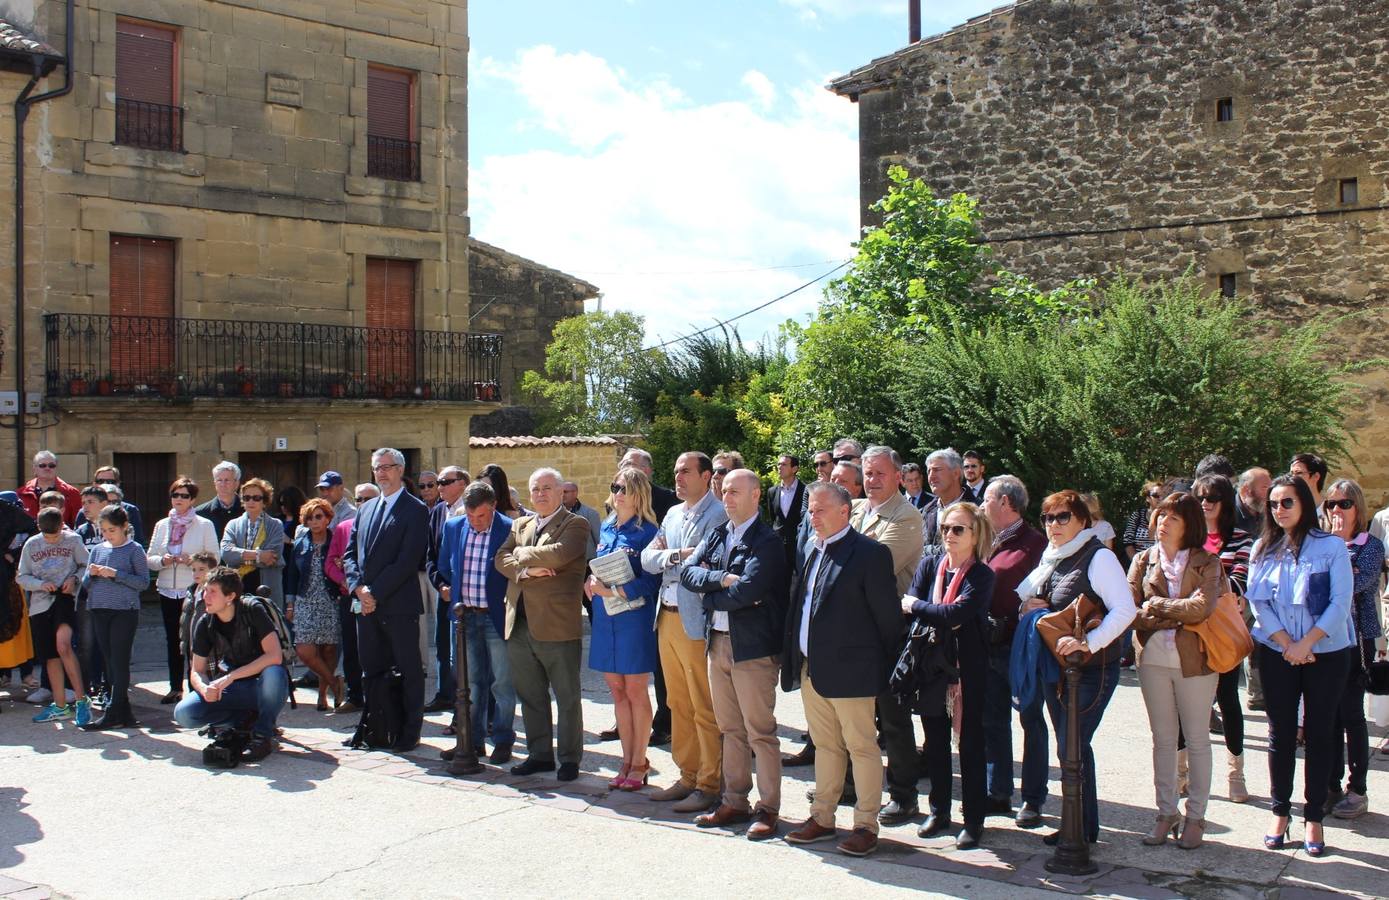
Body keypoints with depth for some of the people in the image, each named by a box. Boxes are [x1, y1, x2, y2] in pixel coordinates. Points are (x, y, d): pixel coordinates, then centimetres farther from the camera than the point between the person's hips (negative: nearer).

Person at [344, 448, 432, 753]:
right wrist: (359, 587, -4)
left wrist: (375, 592, -16)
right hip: (366, 603, 7)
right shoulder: (366, 508, 16)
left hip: (399, 605, -6)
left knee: (409, 669, 2)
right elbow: (350, 553, 13)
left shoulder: (415, 510, -6)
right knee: (370, 669, 11)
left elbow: (407, 560, -14)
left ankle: (409, 731, 9)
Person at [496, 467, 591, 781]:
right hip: (520, 625, 6)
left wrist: (522, 554, -6)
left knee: (567, 698, 3)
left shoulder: (575, 525, -3)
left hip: (557, 625, -6)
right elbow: (501, 559, 6)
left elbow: (558, 554, -20)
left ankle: (570, 758, 13)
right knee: (530, 696, 13)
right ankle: (539, 754, 25)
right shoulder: (520, 525, 17)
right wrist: (527, 570, -12)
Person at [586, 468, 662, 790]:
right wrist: (592, 581, -2)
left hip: (633, 616, -6)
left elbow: (649, 582, -14)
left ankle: (639, 763, 13)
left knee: (635, 692, 3)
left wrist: (610, 590, -22)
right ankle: (627, 761, 20)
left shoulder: (647, 532, -9)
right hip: (605, 617, 6)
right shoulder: (606, 527, 10)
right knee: (617, 692, 11)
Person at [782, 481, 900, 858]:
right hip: (811, 669, 7)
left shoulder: (870, 553, -10)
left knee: (861, 747, 2)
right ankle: (822, 817, 26)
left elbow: (887, 615, -8)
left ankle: (866, 825, 11)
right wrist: (795, 661, 10)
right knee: (826, 745, 17)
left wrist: (884, 667, -6)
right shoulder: (813, 551, 12)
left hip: (849, 671, -7)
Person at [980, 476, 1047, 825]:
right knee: (993, 720, 13)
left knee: (1031, 720, 4)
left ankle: (1032, 799, 12)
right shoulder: (990, 543, 13)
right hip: (991, 644, 7)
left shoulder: (1034, 543, -9)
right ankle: (998, 792, 23)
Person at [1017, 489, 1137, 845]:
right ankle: (1080, 824, 24)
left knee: (1071, 748, -7)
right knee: (1070, 746, 14)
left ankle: (1082, 828, 6)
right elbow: (1020, 595, 25)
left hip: (1091, 670, -8)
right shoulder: (1050, 559, 12)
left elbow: (1125, 609, -22)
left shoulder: (1098, 557, -13)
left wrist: (1088, 643, -31)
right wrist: (1026, 605, 1)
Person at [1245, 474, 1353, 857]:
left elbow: (1340, 603, -9)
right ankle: (1280, 813, 16)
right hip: (1276, 653, 2)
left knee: (1319, 734, 4)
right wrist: (1287, 645, -12)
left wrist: (1305, 644, -15)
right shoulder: (1263, 550, 6)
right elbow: (1258, 602, -1)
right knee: (1281, 733, 6)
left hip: (1326, 653, -2)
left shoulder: (1331, 546, -3)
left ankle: (1314, 819, 11)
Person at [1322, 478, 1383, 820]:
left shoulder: (1371, 545, -3)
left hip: (1355, 638, -4)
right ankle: (1332, 787, 17)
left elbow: (1355, 584, -18)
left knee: (1351, 713, 0)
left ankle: (1357, 789, 11)